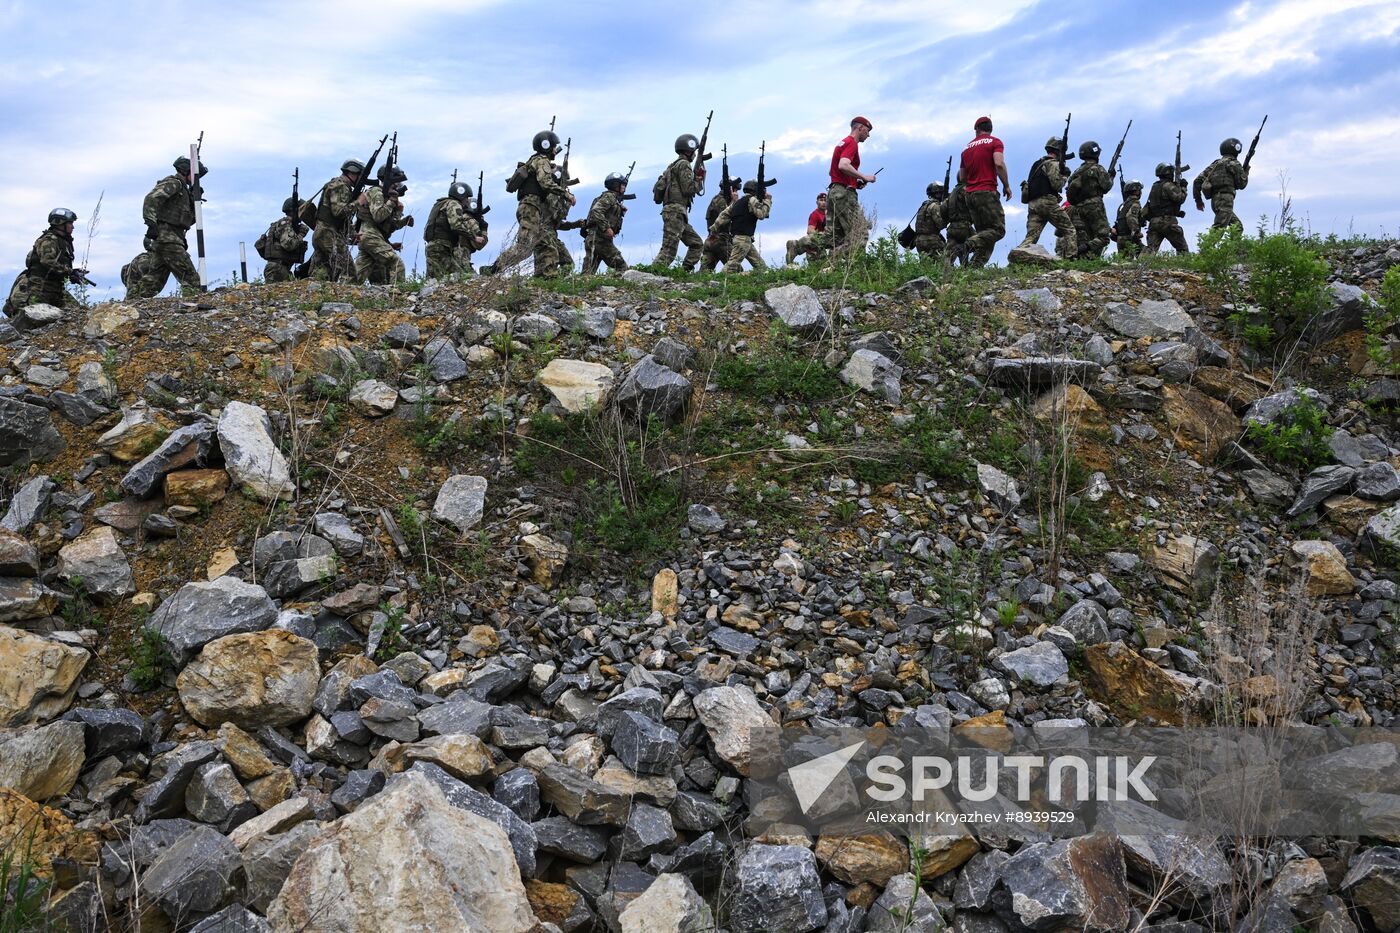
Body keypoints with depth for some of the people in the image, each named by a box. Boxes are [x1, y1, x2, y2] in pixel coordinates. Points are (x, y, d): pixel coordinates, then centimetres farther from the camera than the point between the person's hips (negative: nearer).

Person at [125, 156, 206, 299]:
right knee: (189, 277, -13)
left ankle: (129, 303, 9)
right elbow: (151, 199, -18)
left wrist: (194, 199, 13)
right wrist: (151, 223, -27)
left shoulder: (183, 190, 26)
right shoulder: (173, 182, -3)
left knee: (155, 277, 9)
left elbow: (189, 220, 23)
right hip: (167, 237, -10)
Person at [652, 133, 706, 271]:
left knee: (696, 243, 14)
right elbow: (689, 189, -15)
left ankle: (685, 272, 8)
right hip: (676, 212, -10)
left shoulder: (673, 165, 22)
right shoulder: (684, 164, -6)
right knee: (668, 251, -15)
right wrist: (700, 178, 3)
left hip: (671, 211, 10)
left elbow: (657, 187, 21)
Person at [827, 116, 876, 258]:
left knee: (838, 238, 6)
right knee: (860, 233, -14)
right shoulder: (852, 143, -6)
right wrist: (864, 177, -16)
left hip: (833, 192, 10)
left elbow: (832, 172, 30)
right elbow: (843, 165, -24)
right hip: (844, 193, -10)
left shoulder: (842, 143, 25)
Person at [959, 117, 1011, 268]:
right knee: (998, 229, -6)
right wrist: (1006, 186, -6)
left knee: (983, 234, 7)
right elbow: (999, 164, -14)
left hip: (970, 194, 6)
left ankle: (973, 266, -10)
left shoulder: (967, 147, 19)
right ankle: (972, 243, -30)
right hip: (987, 192, -6)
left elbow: (961, 178, 20)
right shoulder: (995, 142, 2)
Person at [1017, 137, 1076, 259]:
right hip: (1047, 202, -7)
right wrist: (1065, 175, 6)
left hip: (1032, 204, 7)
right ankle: (1069, 258, -5)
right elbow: (1057, 184, -11)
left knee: (1031, 236, -4)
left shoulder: (1037, 163, 23)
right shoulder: (1052, 163, -3)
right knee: (1069, 229, 4)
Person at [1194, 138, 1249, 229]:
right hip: (1225, 199, -8)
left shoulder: (1215, 164, 20)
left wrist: (1198, 200, 19)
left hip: (1215, 200, 8)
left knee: (1237, 226, 17)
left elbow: (1198, 180, 14)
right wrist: (1246, 172, 20)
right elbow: (1242, 184, 2)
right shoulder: (1234, 163, 0)